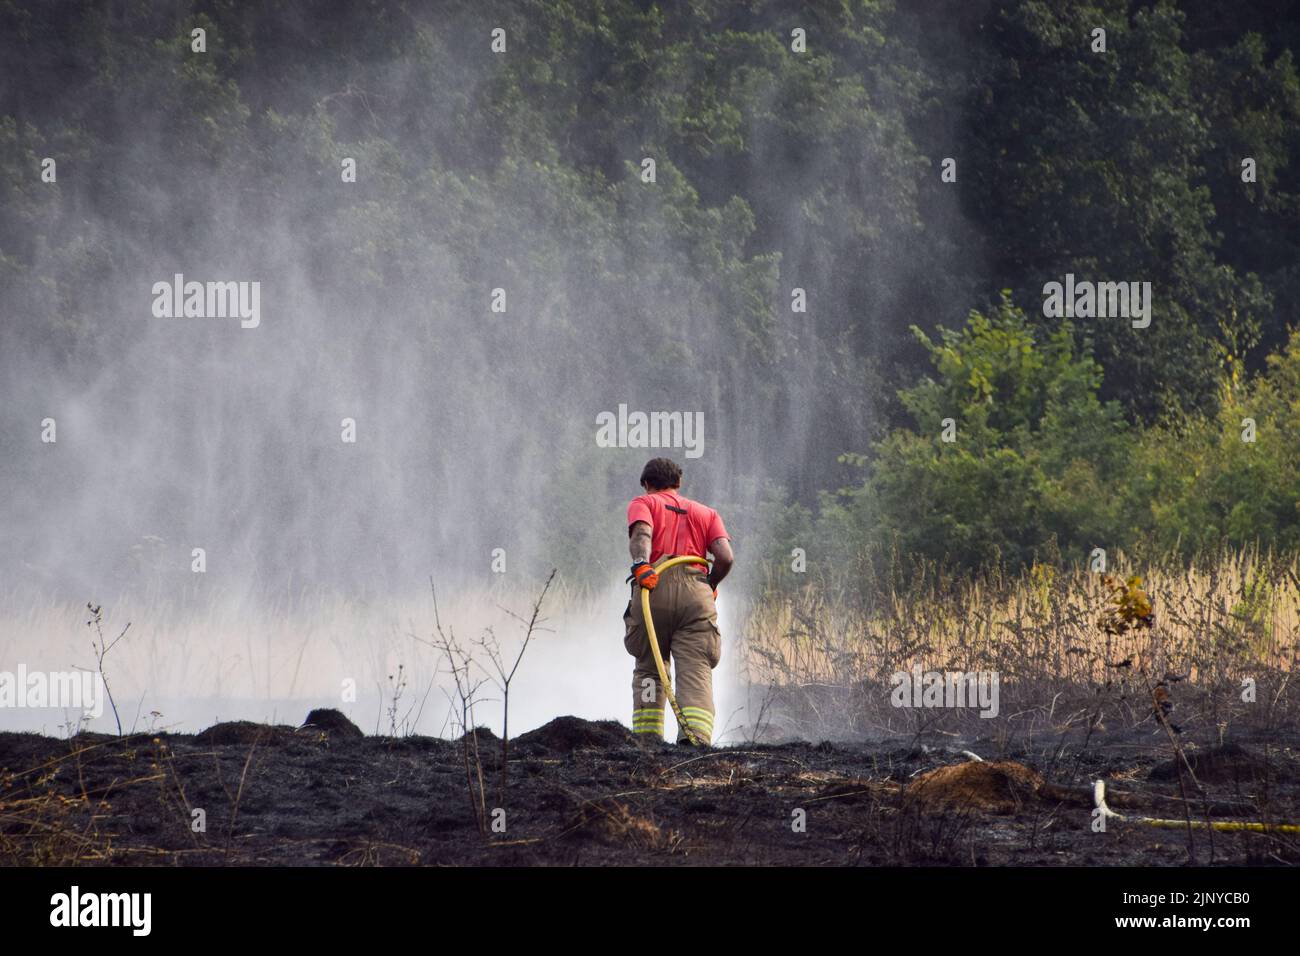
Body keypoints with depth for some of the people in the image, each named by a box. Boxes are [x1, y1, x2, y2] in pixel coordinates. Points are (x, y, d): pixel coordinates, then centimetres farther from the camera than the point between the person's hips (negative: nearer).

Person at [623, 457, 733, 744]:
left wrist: (641, 564, -22)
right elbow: (726, 557, 11)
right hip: (696, 591, 1)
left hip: (654, 584, -1)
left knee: (648, 668, 13)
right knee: (696, 670, -8)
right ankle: (696, 736, -29)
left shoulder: (643, 503, 20)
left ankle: (646, 737, 2)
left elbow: (642, 533, -5)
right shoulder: (706, 513, 27)